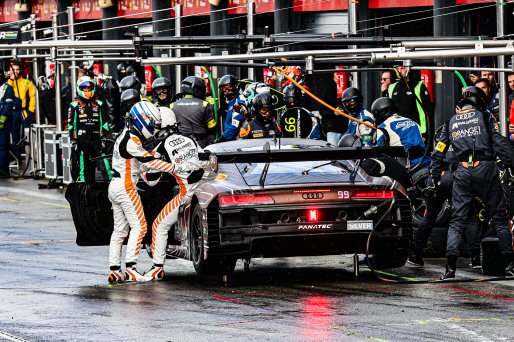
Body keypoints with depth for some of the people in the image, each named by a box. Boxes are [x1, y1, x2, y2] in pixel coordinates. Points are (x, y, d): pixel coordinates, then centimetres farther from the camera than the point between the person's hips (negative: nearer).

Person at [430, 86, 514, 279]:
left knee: (457, 220, 4)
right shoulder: (484, 117, 7)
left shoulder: (450, 122, 16)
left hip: (462, 171, 2)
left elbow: (438, 153, 13)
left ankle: (450, 267, -10)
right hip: (485, 169, -2)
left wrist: (434, 177, 19)